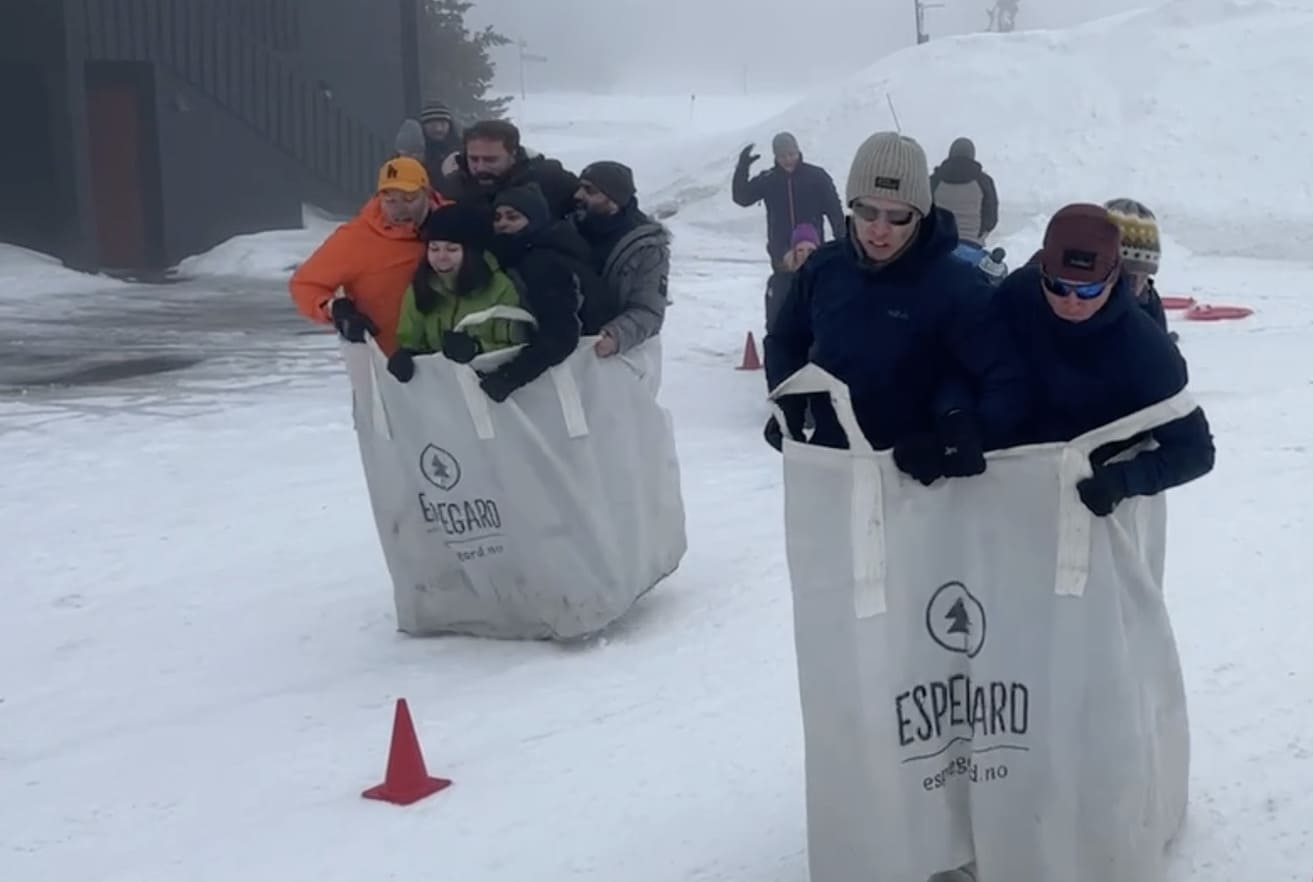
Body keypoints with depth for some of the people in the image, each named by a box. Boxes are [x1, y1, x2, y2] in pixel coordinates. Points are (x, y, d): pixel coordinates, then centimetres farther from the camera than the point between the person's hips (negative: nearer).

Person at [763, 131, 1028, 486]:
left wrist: (969, 434, -41)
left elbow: (1006, 382, -22)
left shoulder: (956, 286, -20)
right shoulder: (824, 267, -7)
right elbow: (786, 340, 11)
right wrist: (788, 405, -7)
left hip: (909, 472, -4)